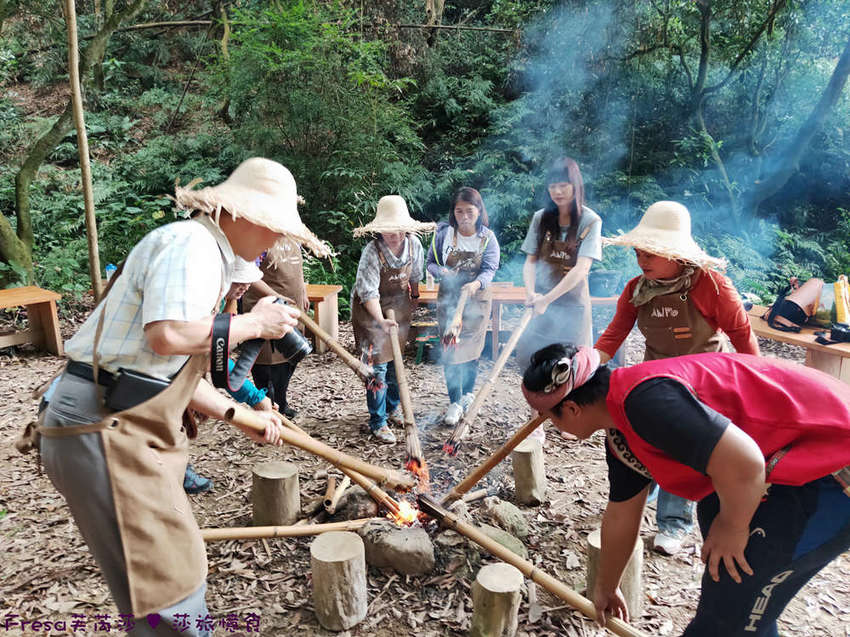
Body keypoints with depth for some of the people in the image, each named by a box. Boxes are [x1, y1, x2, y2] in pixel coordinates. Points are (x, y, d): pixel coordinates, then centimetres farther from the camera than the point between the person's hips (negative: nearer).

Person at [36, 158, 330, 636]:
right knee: (171, 584, -4)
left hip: (130, 428, 11)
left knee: (177, 563, 22)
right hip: (104, 429, -11)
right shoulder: (191, 243, -13)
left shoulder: (209, 255, 19)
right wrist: (254, 323, -15)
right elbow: (168, 335, -30)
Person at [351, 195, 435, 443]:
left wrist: (414, 299, 16)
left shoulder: (413, 244, -11)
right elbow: (369, 292, -32)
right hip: (370, 309, -5)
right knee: (377, 366, -5)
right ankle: (378, 422, 6)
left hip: (399, 306, 5)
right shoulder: (372, 252, -28)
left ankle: (392, 408, 35)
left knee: (395, 361, 16)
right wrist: (381, 320, -44)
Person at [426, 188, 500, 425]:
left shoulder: (488, 238, -4)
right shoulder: (443, 233, -3)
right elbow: (431, 263, 3)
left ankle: (467, 392, 32)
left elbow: (489, 269, -12)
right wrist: (442, 272, -20)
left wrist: (475, 284, -33)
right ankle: (455, 402, 6)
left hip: (477, 298, 0)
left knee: (472, 347, 9)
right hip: (448, 298, 0)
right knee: (451, 349, -4)